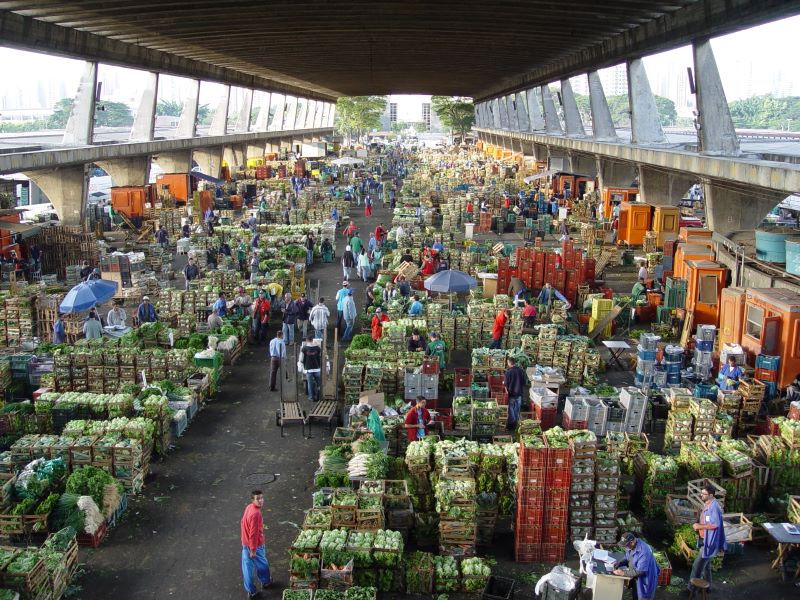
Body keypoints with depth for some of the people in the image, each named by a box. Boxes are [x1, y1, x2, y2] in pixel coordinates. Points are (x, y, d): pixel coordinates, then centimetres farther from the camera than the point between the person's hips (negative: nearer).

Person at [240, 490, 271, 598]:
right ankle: (265, 582, 43)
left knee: (247, 566, 15)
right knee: (262, 564, 19)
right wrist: (253, 550, -21)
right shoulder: (256, 513, -32)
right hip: (255, 544, -7)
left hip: (245, 543, 7)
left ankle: (250, 590, 26)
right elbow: (253, 533, -29)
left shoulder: (249, 507, -3)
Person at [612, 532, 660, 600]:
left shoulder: (644, 551, -33)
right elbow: (627, 559, 12)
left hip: (645, 582, -8)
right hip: (635, 579, 8)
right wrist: (619, 563, -8)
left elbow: (640, 571, -33)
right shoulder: (630, 547, -6)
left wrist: (623, 573, -30)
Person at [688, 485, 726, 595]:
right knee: (705, 564, 20)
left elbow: (715, 525, -28)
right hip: (704, 540, 10)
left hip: (709, 541, -10)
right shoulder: (707, 505, 9)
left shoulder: (714, 507, -22)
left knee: (697, 565, -5)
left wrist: (699, 526, -22)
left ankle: (692, 589, 3)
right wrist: (698, 525, 4)